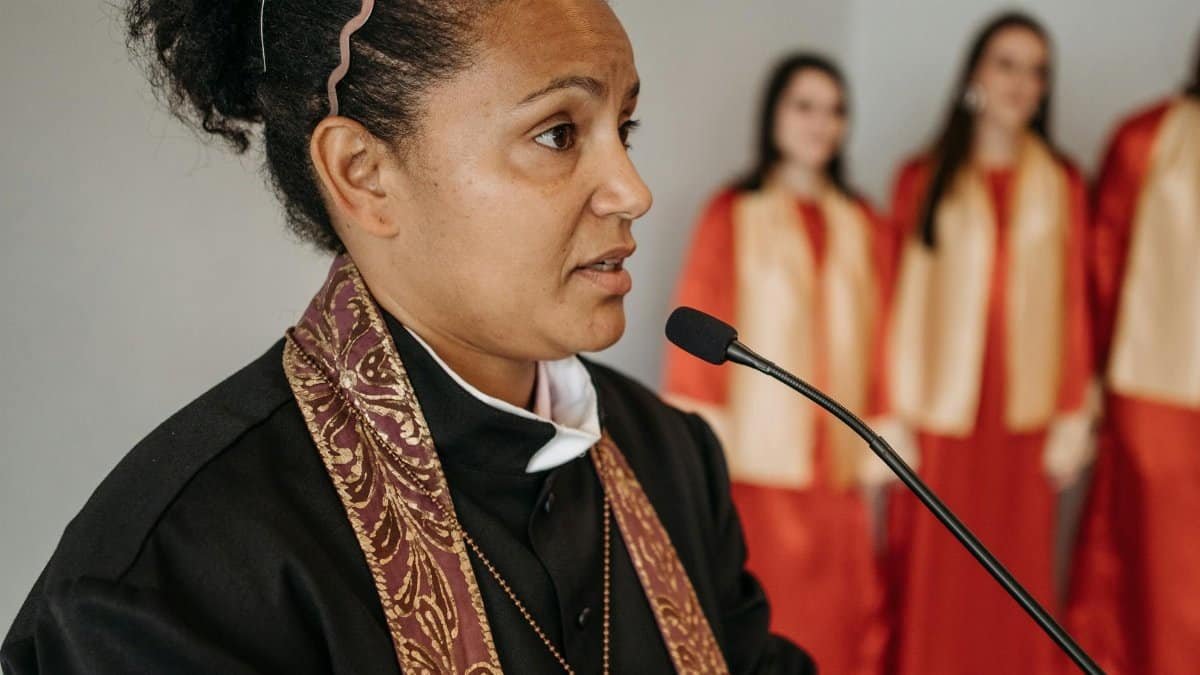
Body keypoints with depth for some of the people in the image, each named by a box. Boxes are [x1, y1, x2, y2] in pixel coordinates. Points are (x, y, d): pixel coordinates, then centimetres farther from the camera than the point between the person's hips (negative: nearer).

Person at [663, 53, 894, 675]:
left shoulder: (861, 225, 11)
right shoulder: (732, 215, -1)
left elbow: (877, 336, 11)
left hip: (836, 460, 3)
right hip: (756, 456, -3)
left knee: (836, 619, 2)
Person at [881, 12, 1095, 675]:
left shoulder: (1062, 184, 7)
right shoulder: (923, 179, 4)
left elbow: (1075, 301, 5)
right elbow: (902, 296, 2)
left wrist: (1074, 415, 1)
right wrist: (893, 415, -2)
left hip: (1024, 415, 1)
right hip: (940, 411, -1)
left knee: (1014, 585, 5)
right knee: (931, 583, 1)